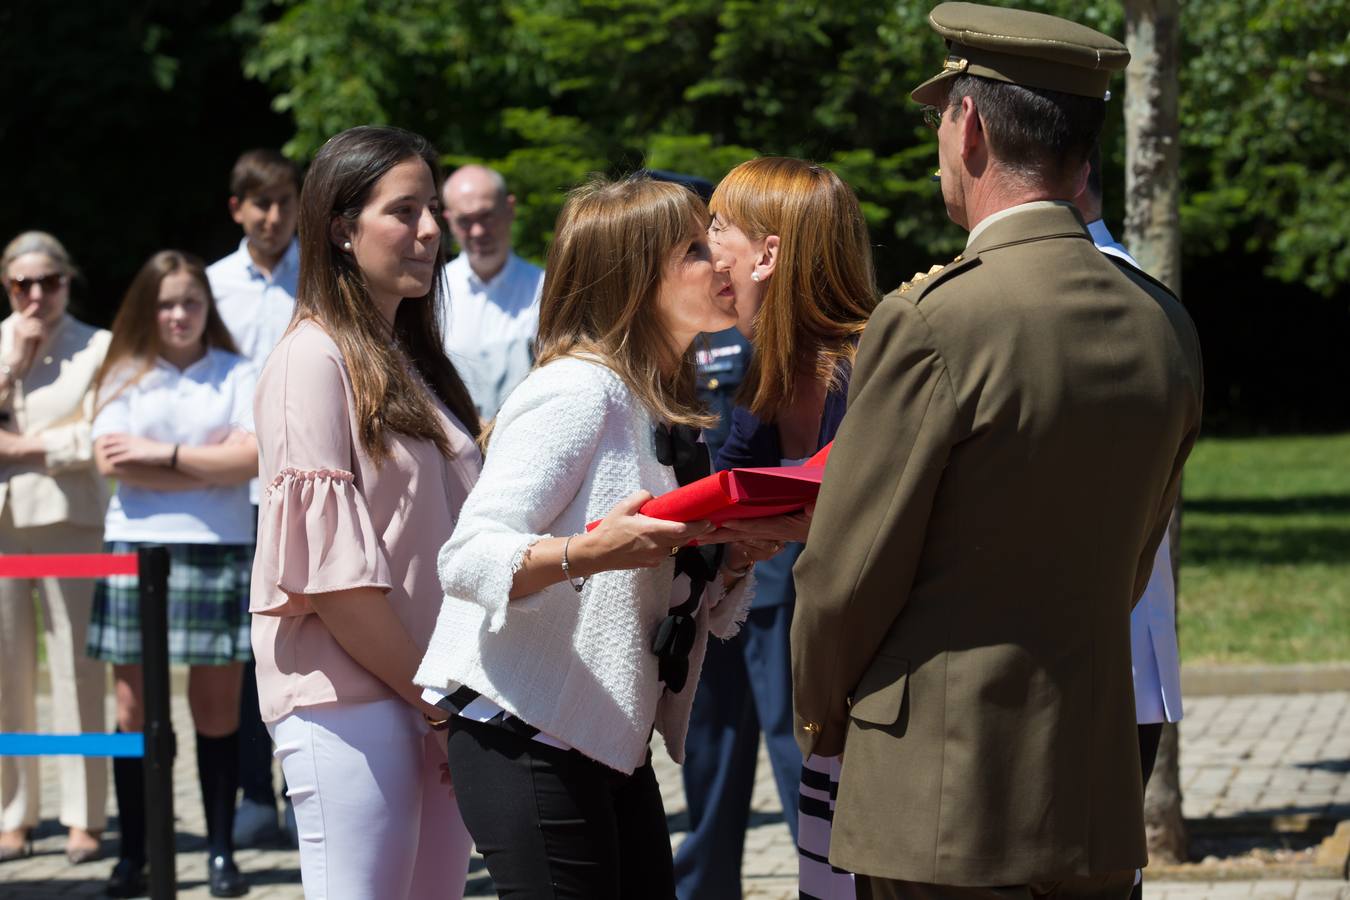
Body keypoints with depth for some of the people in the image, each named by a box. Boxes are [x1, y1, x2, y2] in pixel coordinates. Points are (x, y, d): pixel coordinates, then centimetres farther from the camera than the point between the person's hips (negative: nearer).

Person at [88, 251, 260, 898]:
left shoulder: (236, 375, 8)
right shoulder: (123, 376, 10)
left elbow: (251, 458, -6)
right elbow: (113, 462, -4)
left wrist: (163, 454, -7)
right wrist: (210, 466, -6)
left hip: (219, 552, -1)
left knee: (217, 708, 0)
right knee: (135, 710, -1)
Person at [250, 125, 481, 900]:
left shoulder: (415, 363, 18)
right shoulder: (314, 359, -7)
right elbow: (330, 570, -13)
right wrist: (434, 699, -10)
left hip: (439, 697, 8)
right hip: (348, 694, -8)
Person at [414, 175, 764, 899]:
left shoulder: (668, 411, 15)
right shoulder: (578, 390, -13)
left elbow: (703, 609, 18)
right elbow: (466, 558, -21)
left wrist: (736, 560, -3)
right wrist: (589, 552, -36)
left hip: (611, 743, 9)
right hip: (526, 735, -9)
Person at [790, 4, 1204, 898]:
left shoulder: (930, 324, -16)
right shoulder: (1164, 329, 5)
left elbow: (847, 573, -10)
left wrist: (821, 717, 8)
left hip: (946, 801, -6)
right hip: (1100, 798, 7)